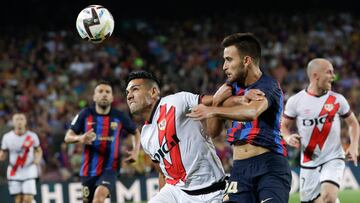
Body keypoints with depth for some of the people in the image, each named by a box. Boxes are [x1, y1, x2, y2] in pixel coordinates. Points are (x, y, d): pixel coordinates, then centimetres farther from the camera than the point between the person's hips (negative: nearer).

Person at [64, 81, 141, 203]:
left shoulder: (119, 117, -1)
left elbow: (136, 132, 17)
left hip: (109, 169, -2)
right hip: (89, 169, 2)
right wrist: (80, 138, -23)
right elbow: (67, 137, 0)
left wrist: (136, 151, -1)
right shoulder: (86, 114, -2)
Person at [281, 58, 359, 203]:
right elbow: (284, 126, 9)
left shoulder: (337, 100, 0)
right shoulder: (295, 101, -3)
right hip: (309, 162, 1)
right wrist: (288, 138, -13)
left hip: (333, 159, -1)